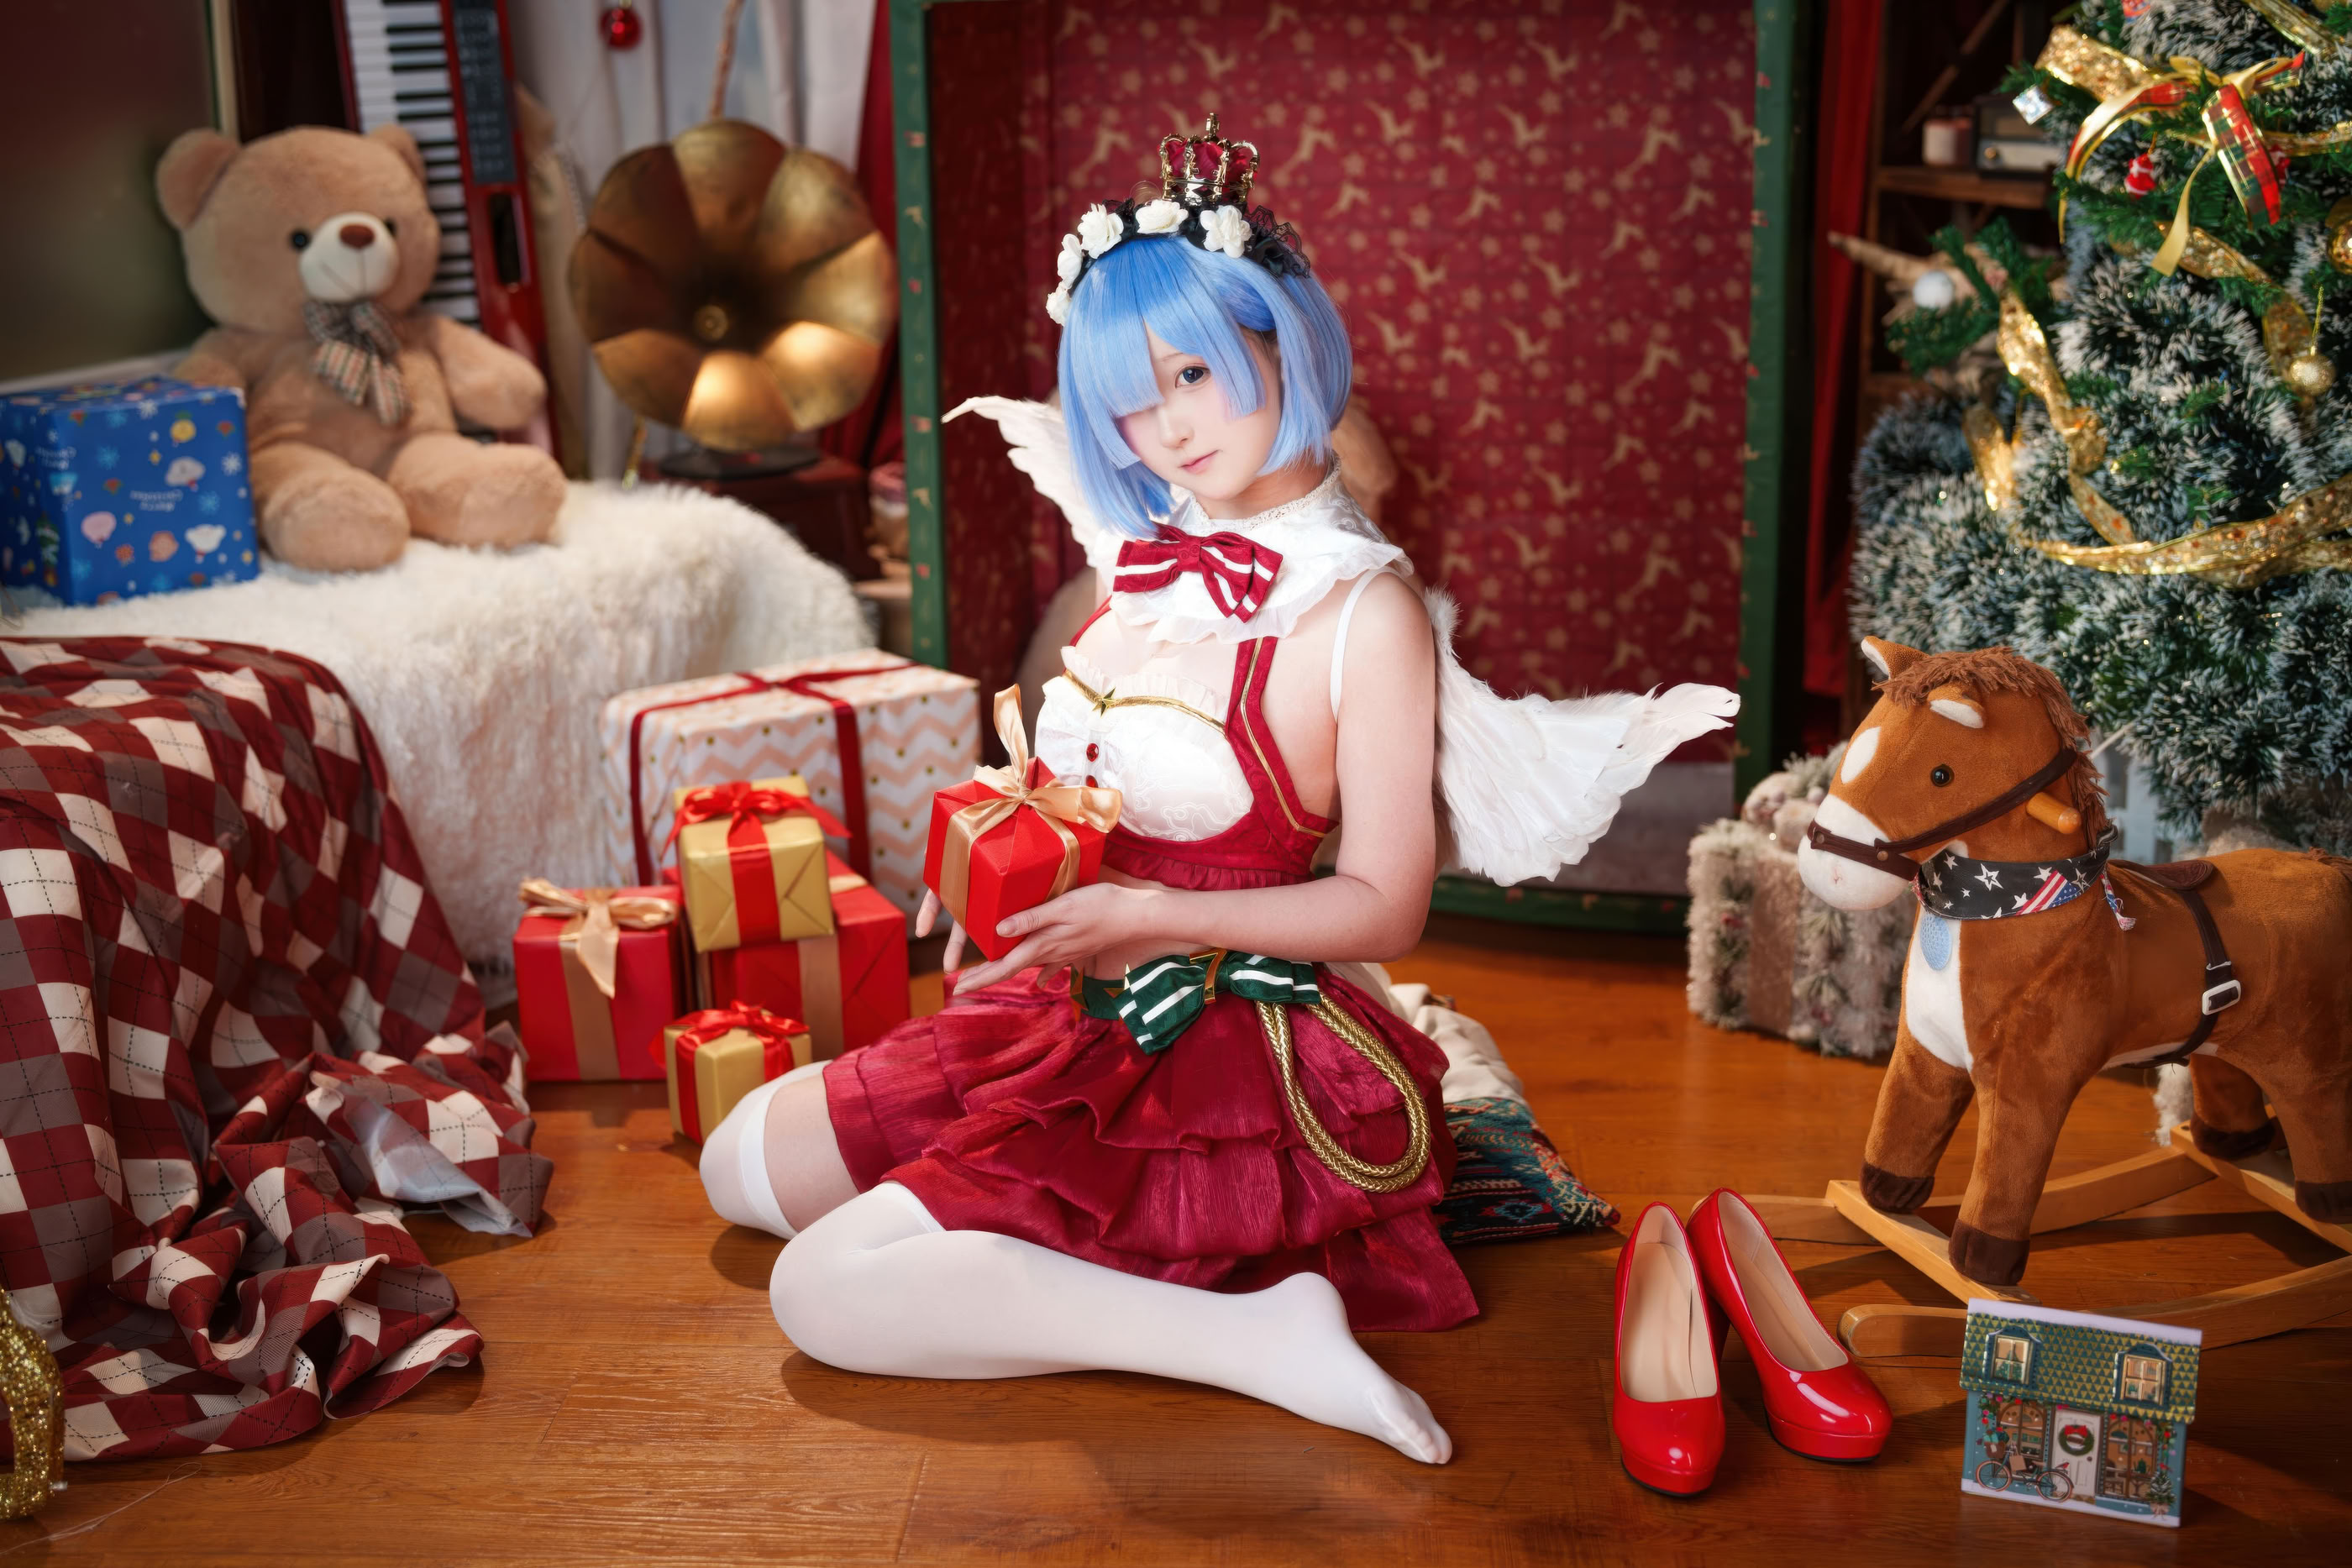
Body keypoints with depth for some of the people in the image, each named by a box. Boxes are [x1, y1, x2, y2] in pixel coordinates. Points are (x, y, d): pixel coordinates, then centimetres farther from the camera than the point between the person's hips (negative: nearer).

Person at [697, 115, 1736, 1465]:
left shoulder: (1364, 612, -16)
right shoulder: (1154, 555, 5)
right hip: (1078, 1012, 9)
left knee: (826, 1294, -19)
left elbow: (1386, 909, -15)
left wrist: (1147, 917, -20)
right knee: (745, 1166, 10)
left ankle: (1265, 1335, -17)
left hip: (1235, 1045, -8)